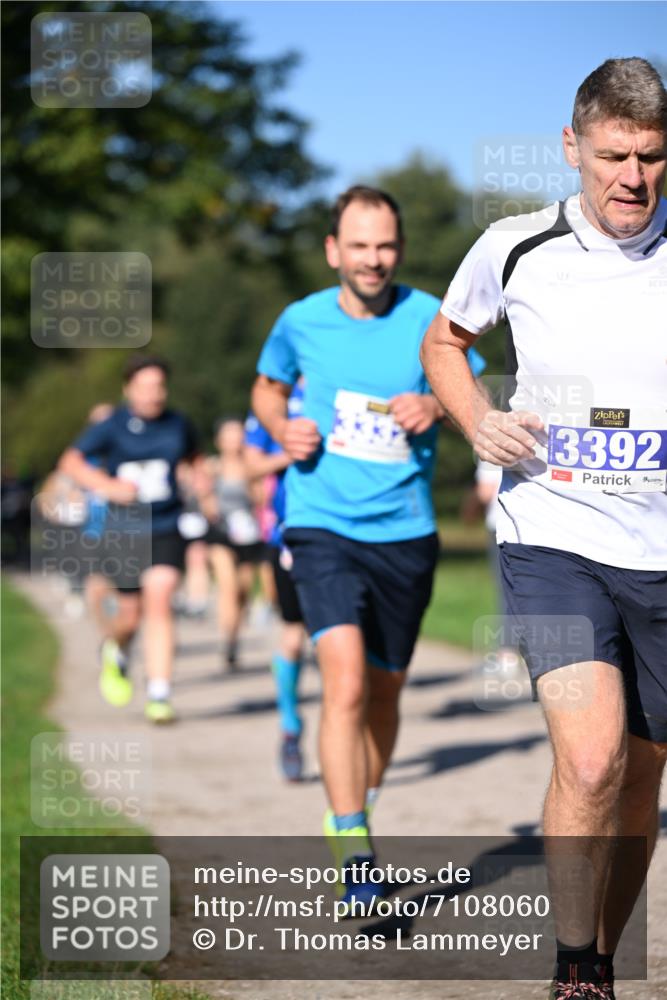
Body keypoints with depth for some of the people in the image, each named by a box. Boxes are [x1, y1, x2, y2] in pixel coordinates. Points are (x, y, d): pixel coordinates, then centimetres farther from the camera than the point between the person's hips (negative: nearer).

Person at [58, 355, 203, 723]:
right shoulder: (112, 427, -5)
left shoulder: (178, 425, 5)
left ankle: (159, 694, -14)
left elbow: (193, 458, 25)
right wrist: (108, 485, -21)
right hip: (123, 531, -1)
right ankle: (115, 651, 44)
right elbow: (71, 462, -8)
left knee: (159, 601, -16)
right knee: (131, 615, 6)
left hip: (167, 530, 1)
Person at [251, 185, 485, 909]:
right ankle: (353, 856, -18)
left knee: (384, 692, 14)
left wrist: (437, 407, -14)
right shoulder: (301, 322, 0)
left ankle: (359, 815, 39)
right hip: (322, 525, -2)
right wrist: (282, 428, -2)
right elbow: (267, 387, 19)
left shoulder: (428, 319, -2)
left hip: (405, 531, 2)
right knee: (346, 684, -20)